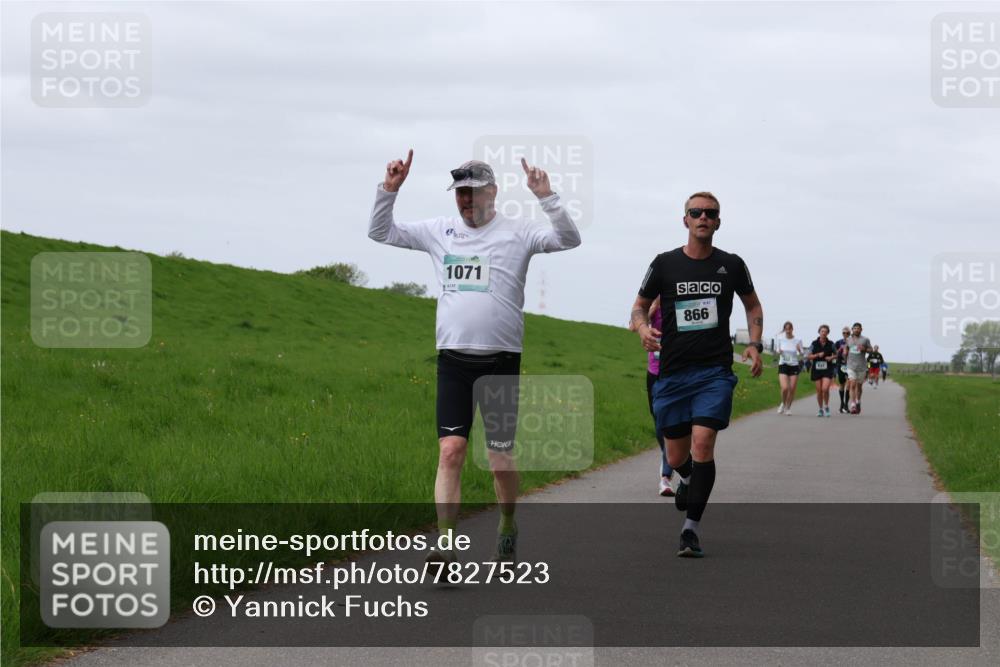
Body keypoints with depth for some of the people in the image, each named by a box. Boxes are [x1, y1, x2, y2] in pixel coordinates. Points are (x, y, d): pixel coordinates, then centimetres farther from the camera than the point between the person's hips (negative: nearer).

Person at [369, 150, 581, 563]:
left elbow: (569, 239, -10)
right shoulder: (440, 231, 10)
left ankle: (507, 532, 28)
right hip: (453, 359, 2)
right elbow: (380, 232, 16)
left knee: (501, 459, 4)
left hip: (501, 361, -2)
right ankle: (446, 545, -16)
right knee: (450, 451, -11)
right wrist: (388, 191, 2)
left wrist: (546, 197, -20)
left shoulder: (516, 233, 1)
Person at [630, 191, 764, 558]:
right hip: (672, 373, 1)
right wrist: (643, 328, -10)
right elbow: (640, 305, 12)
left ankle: (690, 528, -13)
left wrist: (755, 343, 5)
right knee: (676, 456, 8)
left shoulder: (731, 265, 4)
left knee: (702, 445, -18)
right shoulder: (665, 264, 2)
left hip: (715, 372, -1)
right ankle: (687, 479, 46)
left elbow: (752, 305, 20)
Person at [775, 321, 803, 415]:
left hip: (794, 366, 0)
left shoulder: (797, 341, -3)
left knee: (792, 389, 1)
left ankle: (788, 407, 21)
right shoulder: (781, 339, 0)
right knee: (785, 388, -16)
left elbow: (801, 356, 2)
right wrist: (779, 352, -10)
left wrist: (799, 350, -19)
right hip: (783, 365, 0)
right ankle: (783, 404, 12)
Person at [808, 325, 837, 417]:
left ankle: (826, 407, 3)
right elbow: (809, 356, 4)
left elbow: (835, 355, 12)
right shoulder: (814, 343, 1)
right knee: (819, 391, 5)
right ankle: (821, 409, 20)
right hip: (817, 368, 1)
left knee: (825, 389, -17)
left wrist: (831, 357, -9)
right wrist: (818, 355, -13)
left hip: (827, 369, -1)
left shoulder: (830, 344, 1)